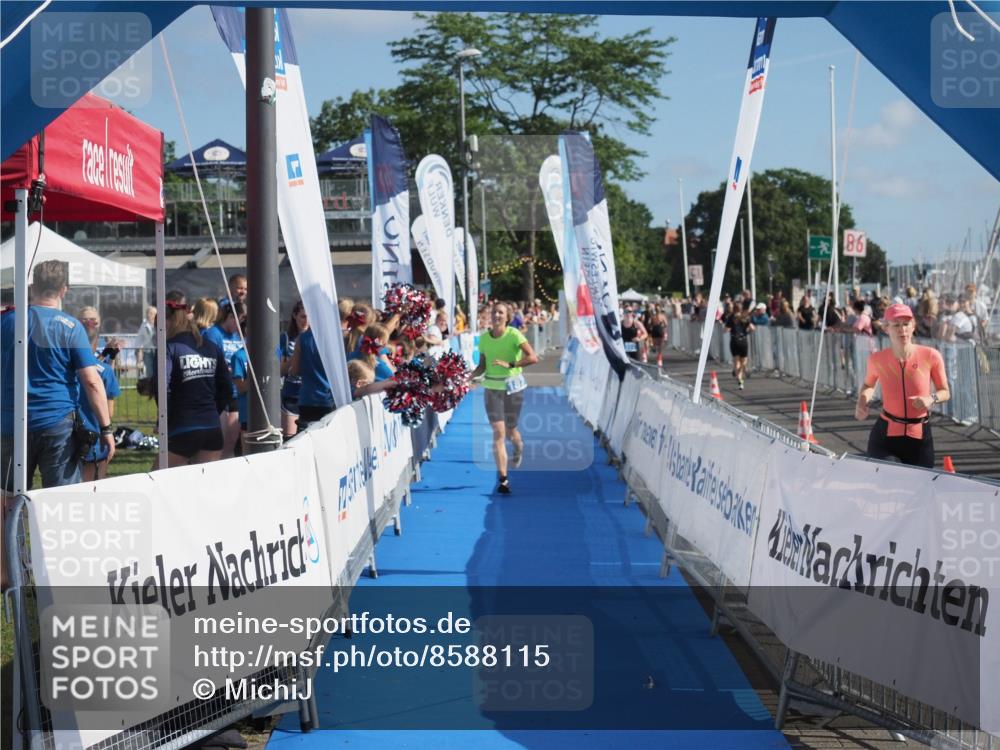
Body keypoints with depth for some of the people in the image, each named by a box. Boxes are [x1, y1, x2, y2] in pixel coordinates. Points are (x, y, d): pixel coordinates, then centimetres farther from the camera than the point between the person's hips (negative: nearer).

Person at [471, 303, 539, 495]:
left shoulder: (514, 335, -11)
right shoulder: (484, 338, 1)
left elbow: (533, 357, -17)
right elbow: (482, 365, 8)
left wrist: (509, 364, -27)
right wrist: (469, 377, -10)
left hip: (513, 387, -2)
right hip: (492, 387, 2)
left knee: (510, 430, 9)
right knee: (498, 432, -8)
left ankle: (519, 447, 49)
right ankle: (503, 479, -8)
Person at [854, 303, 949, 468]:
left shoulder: (930, 356, -8)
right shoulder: (877, 360, -5)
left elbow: (945, 392, 4)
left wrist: (932, 398, -17)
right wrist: (862, 402, -3)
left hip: (920, 438, 0)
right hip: (885, 436, 0)